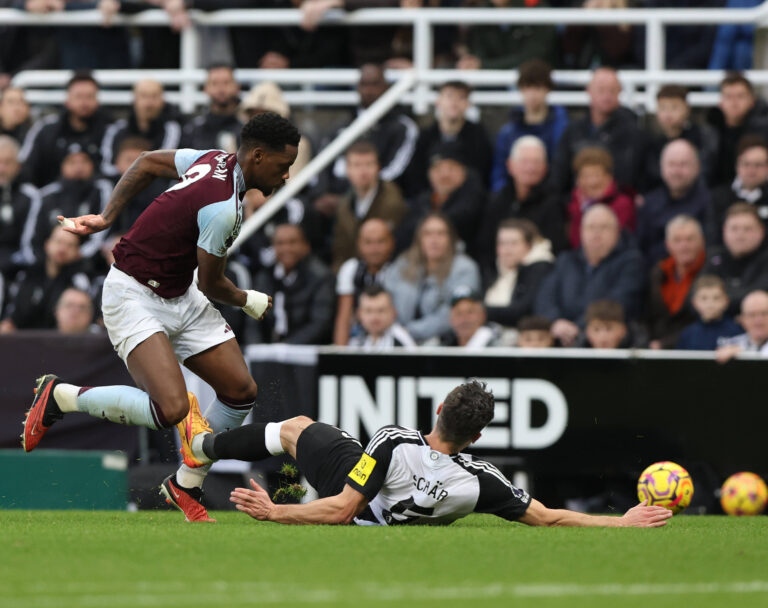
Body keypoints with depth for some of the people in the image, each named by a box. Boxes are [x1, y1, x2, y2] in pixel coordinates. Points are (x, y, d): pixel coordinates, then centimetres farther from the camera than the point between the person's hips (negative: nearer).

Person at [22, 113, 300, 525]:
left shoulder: (214, 161, 1)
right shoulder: (224, 207, -26)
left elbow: (147, 163, 14)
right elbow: (211, 285, -13)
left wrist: (107, 217, 14)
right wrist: (248, 301, 8)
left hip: (181, 298, 10)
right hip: (134, 298, -10)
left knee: (241, 390, 1)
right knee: (171, 408, -25)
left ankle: (186, 486, 19)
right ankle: (59, 396, -4)